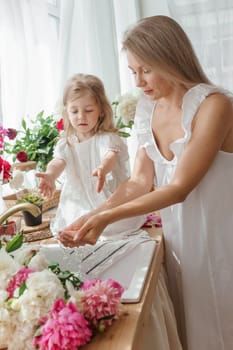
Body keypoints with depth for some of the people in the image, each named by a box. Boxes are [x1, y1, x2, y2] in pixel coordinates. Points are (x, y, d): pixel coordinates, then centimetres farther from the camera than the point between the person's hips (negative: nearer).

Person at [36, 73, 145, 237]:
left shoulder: (107, 138, -9)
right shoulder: (66, 143, 3)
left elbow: (110, 157, -30)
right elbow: (59, 161, -15)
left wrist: (103, 168, -56)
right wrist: (50, 175, -41)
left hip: (111, 202, -3)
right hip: (79, 204, 3)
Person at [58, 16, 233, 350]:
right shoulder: (148, 110, 1)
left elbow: (179, 187, -21)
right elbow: (139, 182, -1)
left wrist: (108, 217, -25)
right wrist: (93, 215, -13)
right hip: (178, 234, 6)